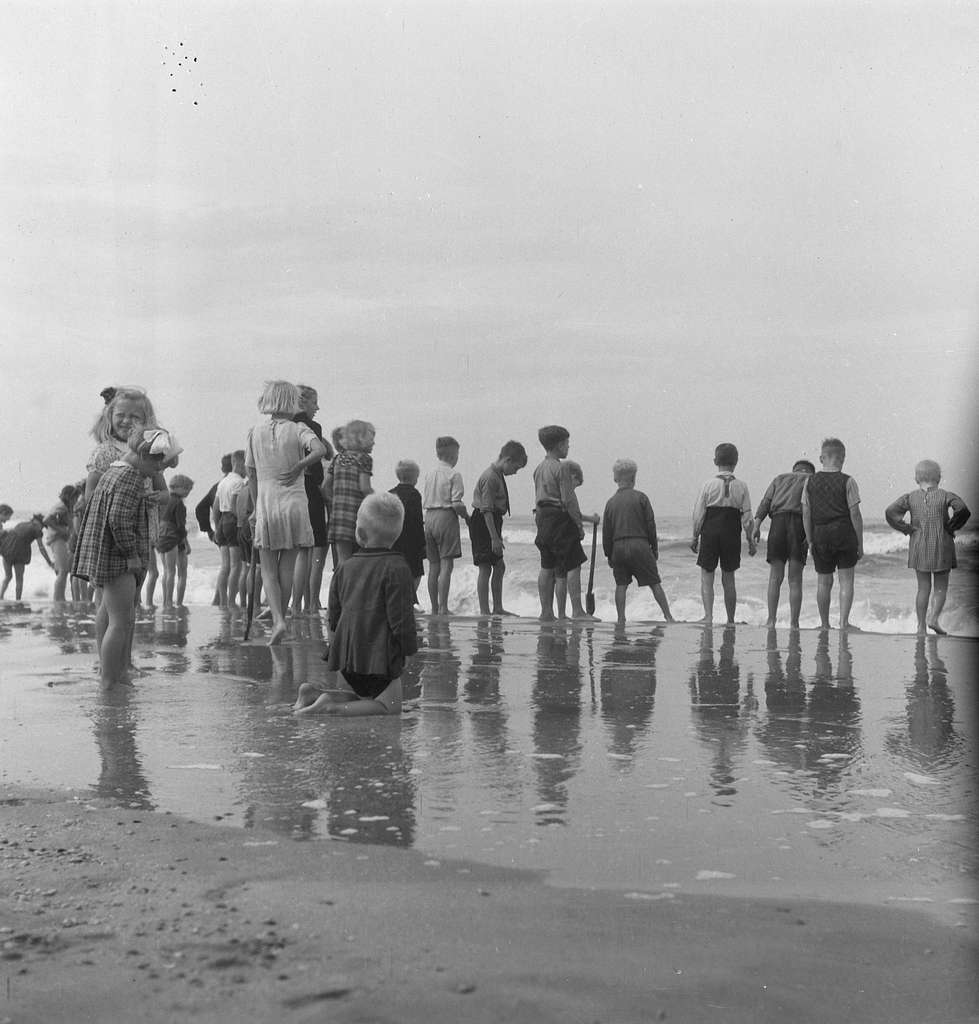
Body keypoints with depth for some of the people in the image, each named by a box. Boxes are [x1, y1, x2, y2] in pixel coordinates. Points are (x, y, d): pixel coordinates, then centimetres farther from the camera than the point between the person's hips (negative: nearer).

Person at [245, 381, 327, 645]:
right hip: (295, 503, -1)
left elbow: (251, 475, 7)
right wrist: (298, 467, -11)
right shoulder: (298, 430, -3)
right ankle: (280, 618, 17)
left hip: (266, 504, 1)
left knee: (268, 568, 7)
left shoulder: (255, 432, 4)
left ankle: (277, 620, -10)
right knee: (287, 566, 11)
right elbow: (320, 450, -24)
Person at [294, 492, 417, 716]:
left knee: (363, 696, 24)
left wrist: (334, 642, 27)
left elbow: (333, 616, 12)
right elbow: (401, 618, -15)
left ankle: (314, 693, 3)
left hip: (347, 653, 7)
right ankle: (332, 709, -18)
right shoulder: (396, 568, -12)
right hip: (379, 656, -7)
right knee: (390, 705, 0)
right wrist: (408, 650, -1)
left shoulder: (346, 568, 7)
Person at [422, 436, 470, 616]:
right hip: (446, 517, -6)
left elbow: (424, 502, 11)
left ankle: (434, 608, 13)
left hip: (429, 517, 6)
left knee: (433, 565, 10)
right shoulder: (453, 475, -7)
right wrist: (467, 517, 1)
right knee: (446, 565, -6)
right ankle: (443, 608, -9)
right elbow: (457, 504, -14)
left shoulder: (429, 474, 12)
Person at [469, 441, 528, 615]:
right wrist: (495, 537, -23)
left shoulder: (498, 475, 12)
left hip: (492, 522, 10)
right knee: (485, 568, -6)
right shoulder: (490, 477, -18)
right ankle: (484, 611, -1)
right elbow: (487, 510, -22)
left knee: (499, 566, 14)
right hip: (483, 524, -10)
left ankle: (497, 608, 21)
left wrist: (497, 535, 19)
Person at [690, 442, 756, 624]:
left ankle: (708, 616, -7)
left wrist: (695, 537, 5)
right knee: (728, 578, 13)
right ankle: (730, 620, 17)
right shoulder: (741, 486, -1)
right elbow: (747, 517, -1)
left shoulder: (709, 484, -6)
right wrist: (751, 541, 8)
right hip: (732, 535, 2)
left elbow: (698, 514, -5)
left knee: (707, 576, 6)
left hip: (710, 534, -2)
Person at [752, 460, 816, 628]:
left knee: (775, 578, 7)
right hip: (800, 525, -1)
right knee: (795, 580, 4)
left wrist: (756, 526, -2)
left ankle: (771, 620, -2)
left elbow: (766, 502, 9)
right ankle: (794, 624, 0)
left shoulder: (780, 478, 28)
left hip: (778, 522, 1)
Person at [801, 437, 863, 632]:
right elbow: (855, 514, -7)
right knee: (846, 579, 4)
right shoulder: (847, 482, -5)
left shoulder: (810, 481, 3)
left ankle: (824, 624, 14)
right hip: (844, 533, -3)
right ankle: (843, 621, -2)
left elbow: (806, 514, 3)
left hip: (820, 535, 3)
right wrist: (860, 543, 0)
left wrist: (810, 541, 11)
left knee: (823, 582, 9)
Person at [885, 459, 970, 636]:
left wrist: (907, 529, -2)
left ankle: (921, 626, 7)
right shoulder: (946, 496, -4)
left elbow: (890, 512, -9)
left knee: (923, 588, 9)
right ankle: (934, 618, -9)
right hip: (941, 547, -2)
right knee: (941, 587, 10)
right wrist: (950, 528, -6)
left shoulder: (910, 497, 2)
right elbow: (962, 510, -20)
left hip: (919, 547, 2)